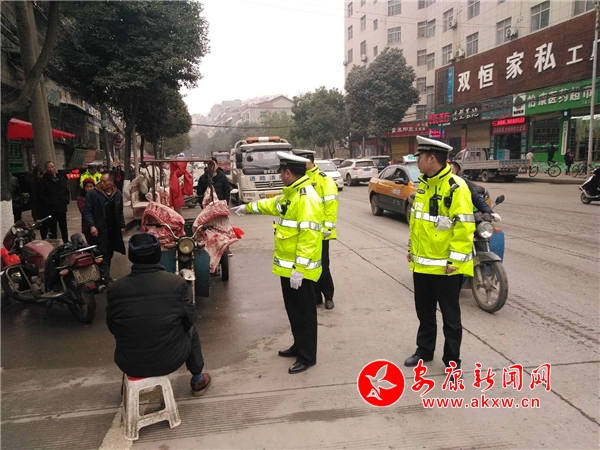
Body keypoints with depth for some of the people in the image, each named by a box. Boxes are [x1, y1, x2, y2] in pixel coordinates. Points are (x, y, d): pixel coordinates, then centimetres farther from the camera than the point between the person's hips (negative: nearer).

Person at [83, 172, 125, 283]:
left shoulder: (118, 194, 7)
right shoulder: (92, 194, -9)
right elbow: (87, 211, -9)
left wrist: (122, 226, 14)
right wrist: (91, 225, -20)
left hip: (113, 230, 5)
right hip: (99, 230, -5)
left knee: (109, 253, 11)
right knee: (103, 253, -5)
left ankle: (104, 275, 24)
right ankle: (106, 277, 0)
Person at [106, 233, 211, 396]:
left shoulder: (114, 289, -11)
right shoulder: (177, 283, -16)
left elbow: (112, 327, 2)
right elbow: (188, 319, -4)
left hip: (130, 364, 2)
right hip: (169, 361, -2)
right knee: (191, 331, 28)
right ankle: (198, 380, 41)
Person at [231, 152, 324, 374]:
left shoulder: (306, 198, -22)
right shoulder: (292, 194, 12)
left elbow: (308, 236, -27)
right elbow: (272, 204, 31)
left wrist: (299, 269, -27)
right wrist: (247, 207, 41)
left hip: (299, 269, -10)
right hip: (287, 266, 10)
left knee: (304, 313, 2)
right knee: (294, 310, 20)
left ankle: (307, 356, 15)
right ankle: (299, 346, 34)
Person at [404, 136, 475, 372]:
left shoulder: (455, 187, -17)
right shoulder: (423, 185, 9)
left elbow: (464, 227, -19)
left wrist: (455, 260, -20)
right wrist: (412, 248, 18)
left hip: (444, 266, -8)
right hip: (421, 263, 8)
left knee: (450, 316, 9)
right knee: (424, 312, 20)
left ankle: (452, 359, 24)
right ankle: (424, 350, 36)